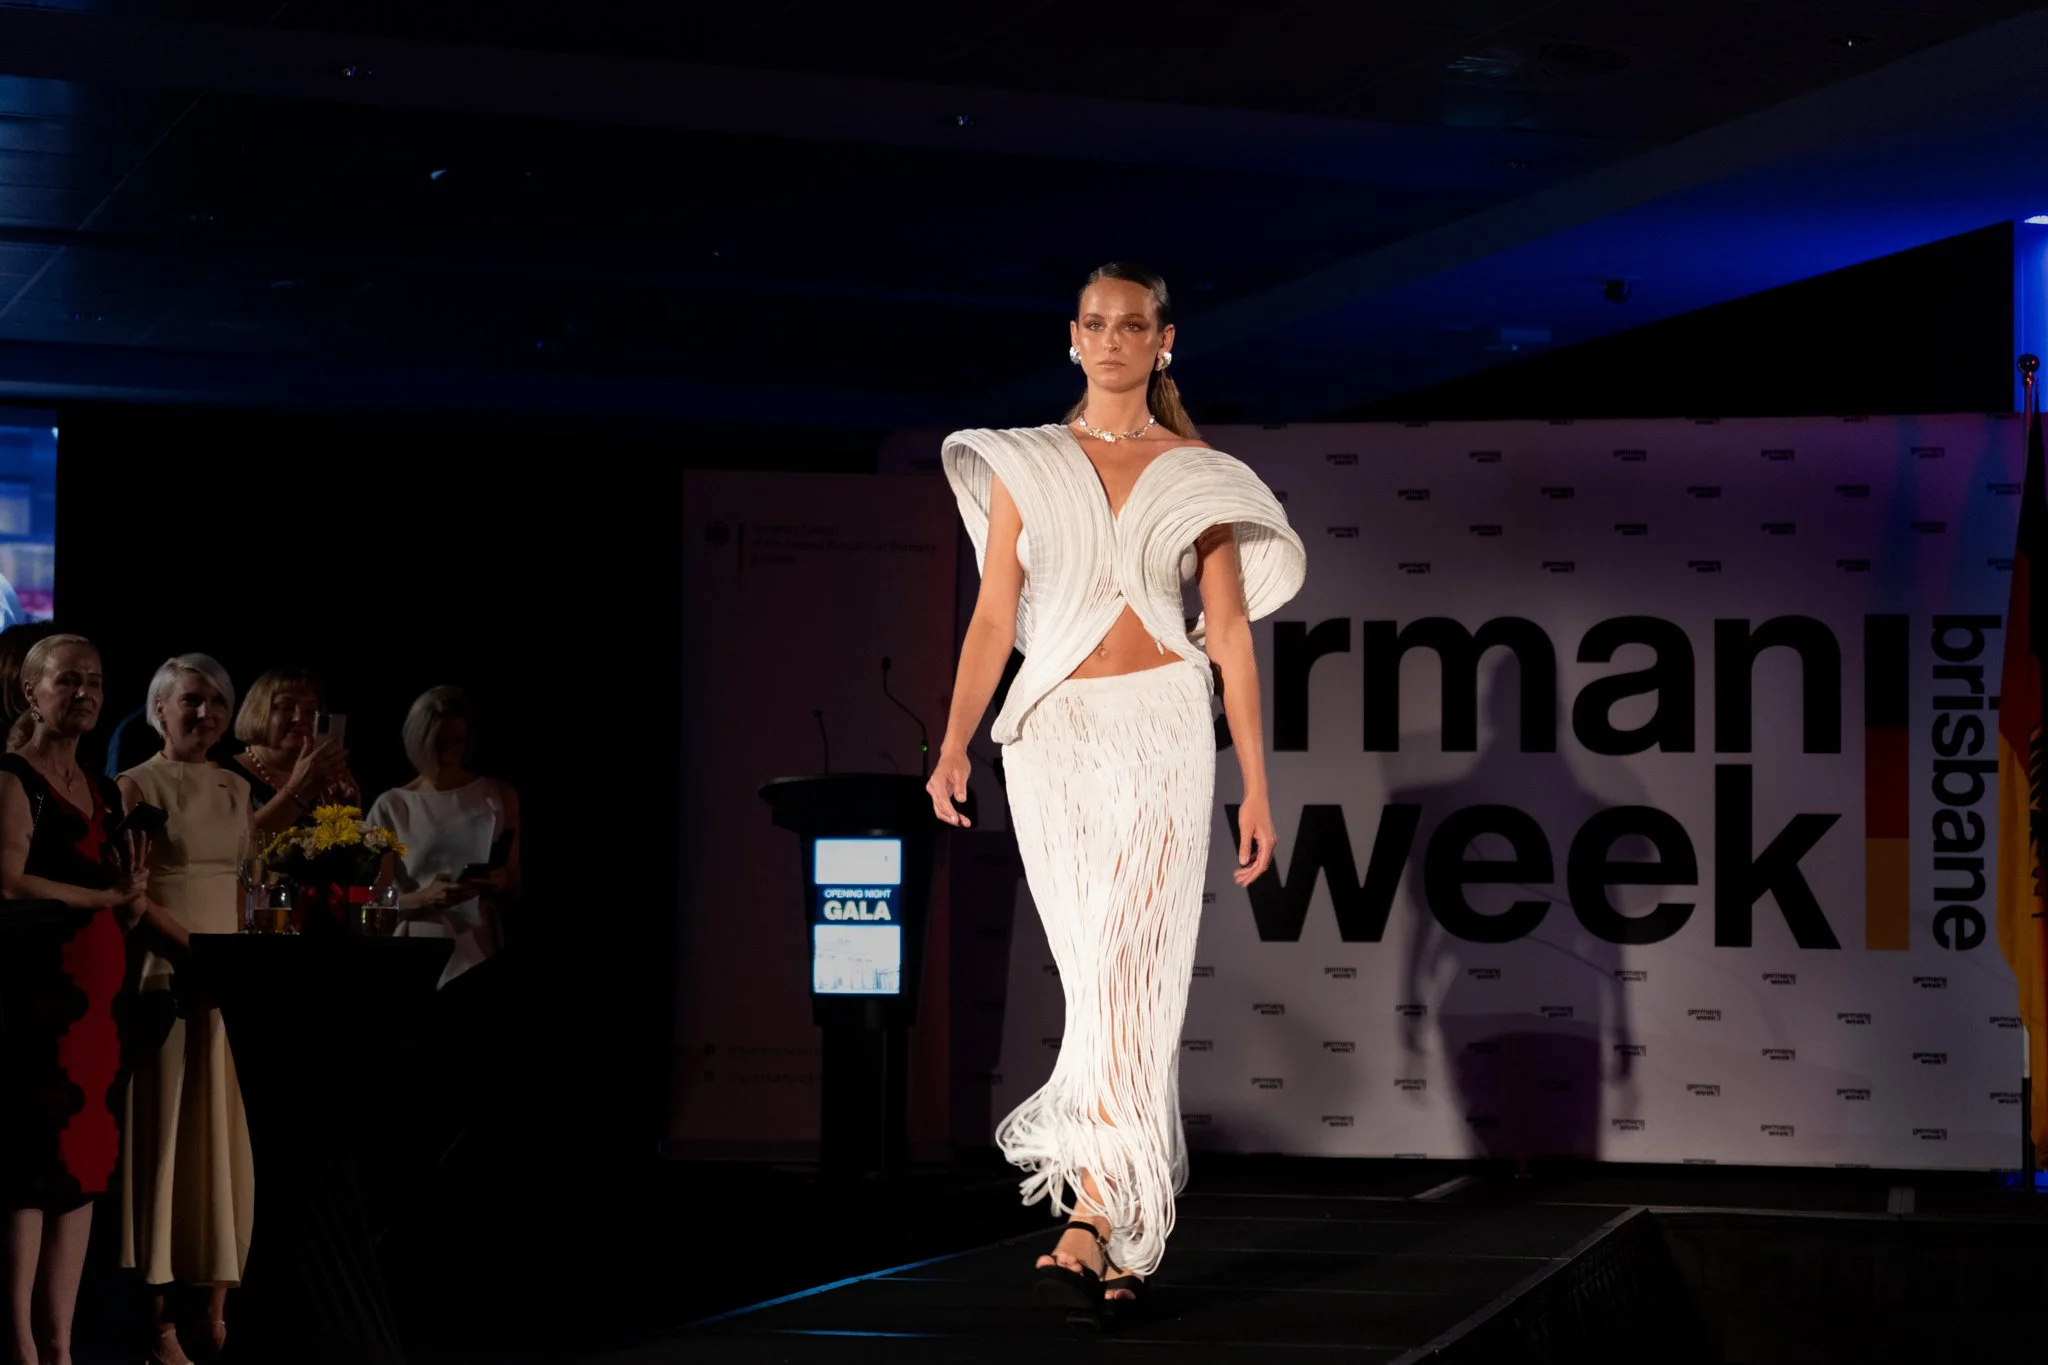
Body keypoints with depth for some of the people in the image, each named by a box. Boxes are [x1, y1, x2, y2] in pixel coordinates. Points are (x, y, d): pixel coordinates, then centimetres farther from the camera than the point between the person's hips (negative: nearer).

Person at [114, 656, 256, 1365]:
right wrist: (195, 950, -20)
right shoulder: (136, 786, -3)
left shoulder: (237, 789, 15)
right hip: (166, 980, -6)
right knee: (164, 1139, -4)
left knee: (228, 1140, 4)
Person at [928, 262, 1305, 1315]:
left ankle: (1091, 1222, -22)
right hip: (1050, 734, 2)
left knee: (1128, 966, -15)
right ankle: (1137, 1219, 14)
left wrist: (1256, 787, 3)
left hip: (1160, 729, -2)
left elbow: (1231, 636, 6)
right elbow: (995, 618, 6)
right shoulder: (1023, 466, 11)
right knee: (1102, 977, 4)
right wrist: (955, 743, -7)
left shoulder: (1198, 478, 7)